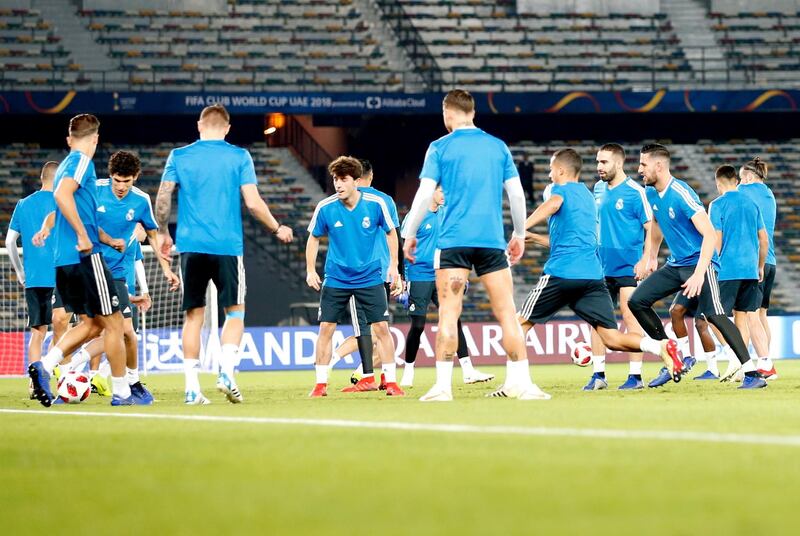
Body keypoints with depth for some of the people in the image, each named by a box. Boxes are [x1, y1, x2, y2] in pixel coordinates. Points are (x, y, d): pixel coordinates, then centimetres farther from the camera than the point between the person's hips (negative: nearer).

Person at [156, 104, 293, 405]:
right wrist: (277, 229, 11)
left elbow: (162, 199, 2)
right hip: (227, 245, -2)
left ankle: (192, 387, 1)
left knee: (194, 315, 6)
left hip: (191, 245, 2)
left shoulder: (179, 156, 6)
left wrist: (163, 233, 18)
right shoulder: (239, 157, 2)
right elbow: (253, 202, -4)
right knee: (234, 310, 11)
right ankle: (226, 372, -9)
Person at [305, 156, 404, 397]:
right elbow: (314, 238, 5)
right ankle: (321, 384, 5)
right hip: (335, 278, 1)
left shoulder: (376, 204, -11)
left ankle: (391, 382, 4)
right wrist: (311, 271, 0)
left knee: (381, 328, -5)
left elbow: (390, 232, 5)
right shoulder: (325, 208, -10)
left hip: (369, 277, 0)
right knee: (326, 328, -4)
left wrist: (393, 265, 3)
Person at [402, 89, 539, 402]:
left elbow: (424, 195, -3)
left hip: (453, 240, -2)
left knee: (448, 314, -2)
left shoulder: (440, 148, 2)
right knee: (506, 313, 4)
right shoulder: (498, 147, 10)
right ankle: (520, 382, 0)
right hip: (492, 240, 2)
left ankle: (443, 385, -8)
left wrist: (409, 234, 6)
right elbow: (516, 193, 8)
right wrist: (519, 234, 20)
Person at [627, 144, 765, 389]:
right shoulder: (650, 193, 4)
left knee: (714, 315, -23)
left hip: (699, 262, -9)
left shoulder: (682, 194, -22)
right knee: (637, 301, 1)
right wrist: (651, 256, 29)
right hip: (674, 265, 9)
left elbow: (709, 235, -27)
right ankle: (672, 363, 6)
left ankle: (752, 373, -21)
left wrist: (699, 274, -34)